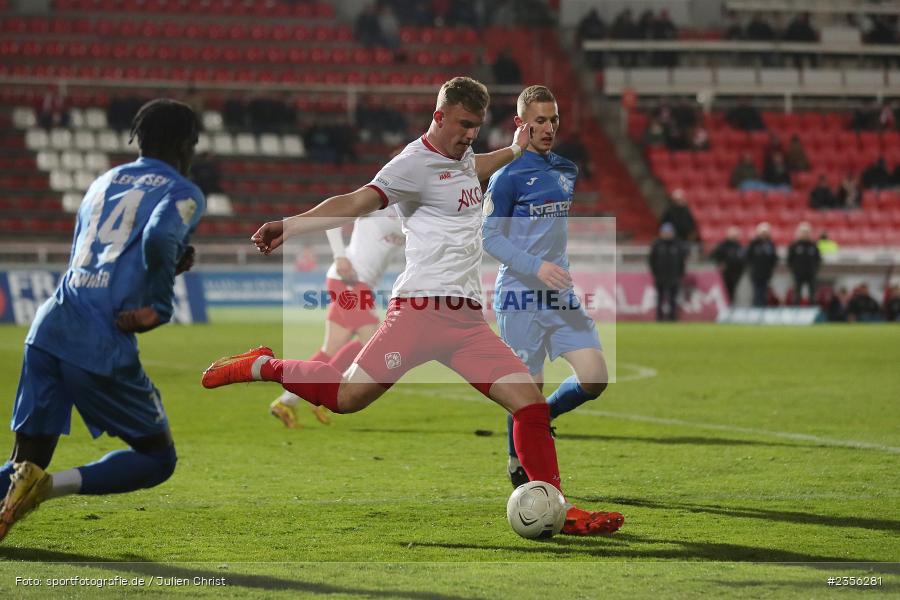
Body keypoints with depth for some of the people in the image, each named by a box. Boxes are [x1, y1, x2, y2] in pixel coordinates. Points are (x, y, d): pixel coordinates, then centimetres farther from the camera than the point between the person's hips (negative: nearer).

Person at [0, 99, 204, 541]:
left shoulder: (101, 184, 24)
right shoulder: (182, 192, 4)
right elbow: (159, 239, -18)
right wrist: (160, 308, -5)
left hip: (48, 330, 6)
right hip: (103, 347, -6)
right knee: (157, 458, 10)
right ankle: (51, 486, -13)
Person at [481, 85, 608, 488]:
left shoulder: (567, 171, 13)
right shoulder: (508, 175, -9)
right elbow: (490, 238, -11)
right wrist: (536, 267, -22)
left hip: (561, 295, 6)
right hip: (520, 297, -6)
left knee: (594, 379, -5)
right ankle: (518, 465, 20)